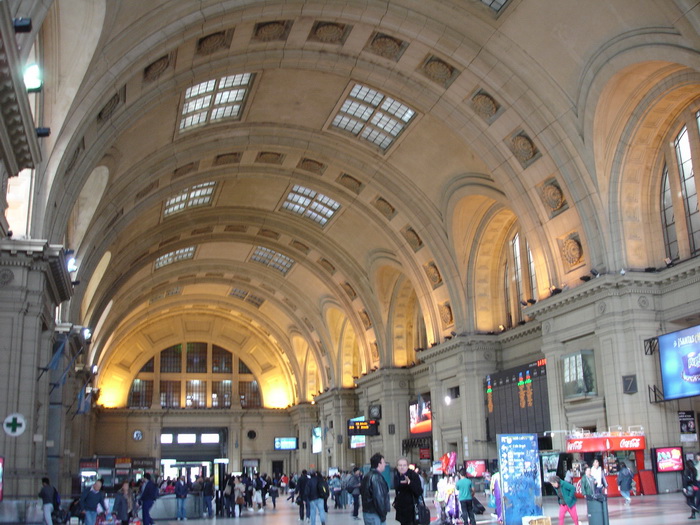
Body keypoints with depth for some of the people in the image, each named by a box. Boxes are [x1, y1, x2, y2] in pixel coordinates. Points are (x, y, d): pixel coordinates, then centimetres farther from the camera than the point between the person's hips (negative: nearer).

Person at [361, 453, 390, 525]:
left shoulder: (367, 476, 15)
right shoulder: (376, 477, -17)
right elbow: (378, 498, -21)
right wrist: (383, 515, -13)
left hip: (367, 513, 10)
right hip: (374, 515, -10)